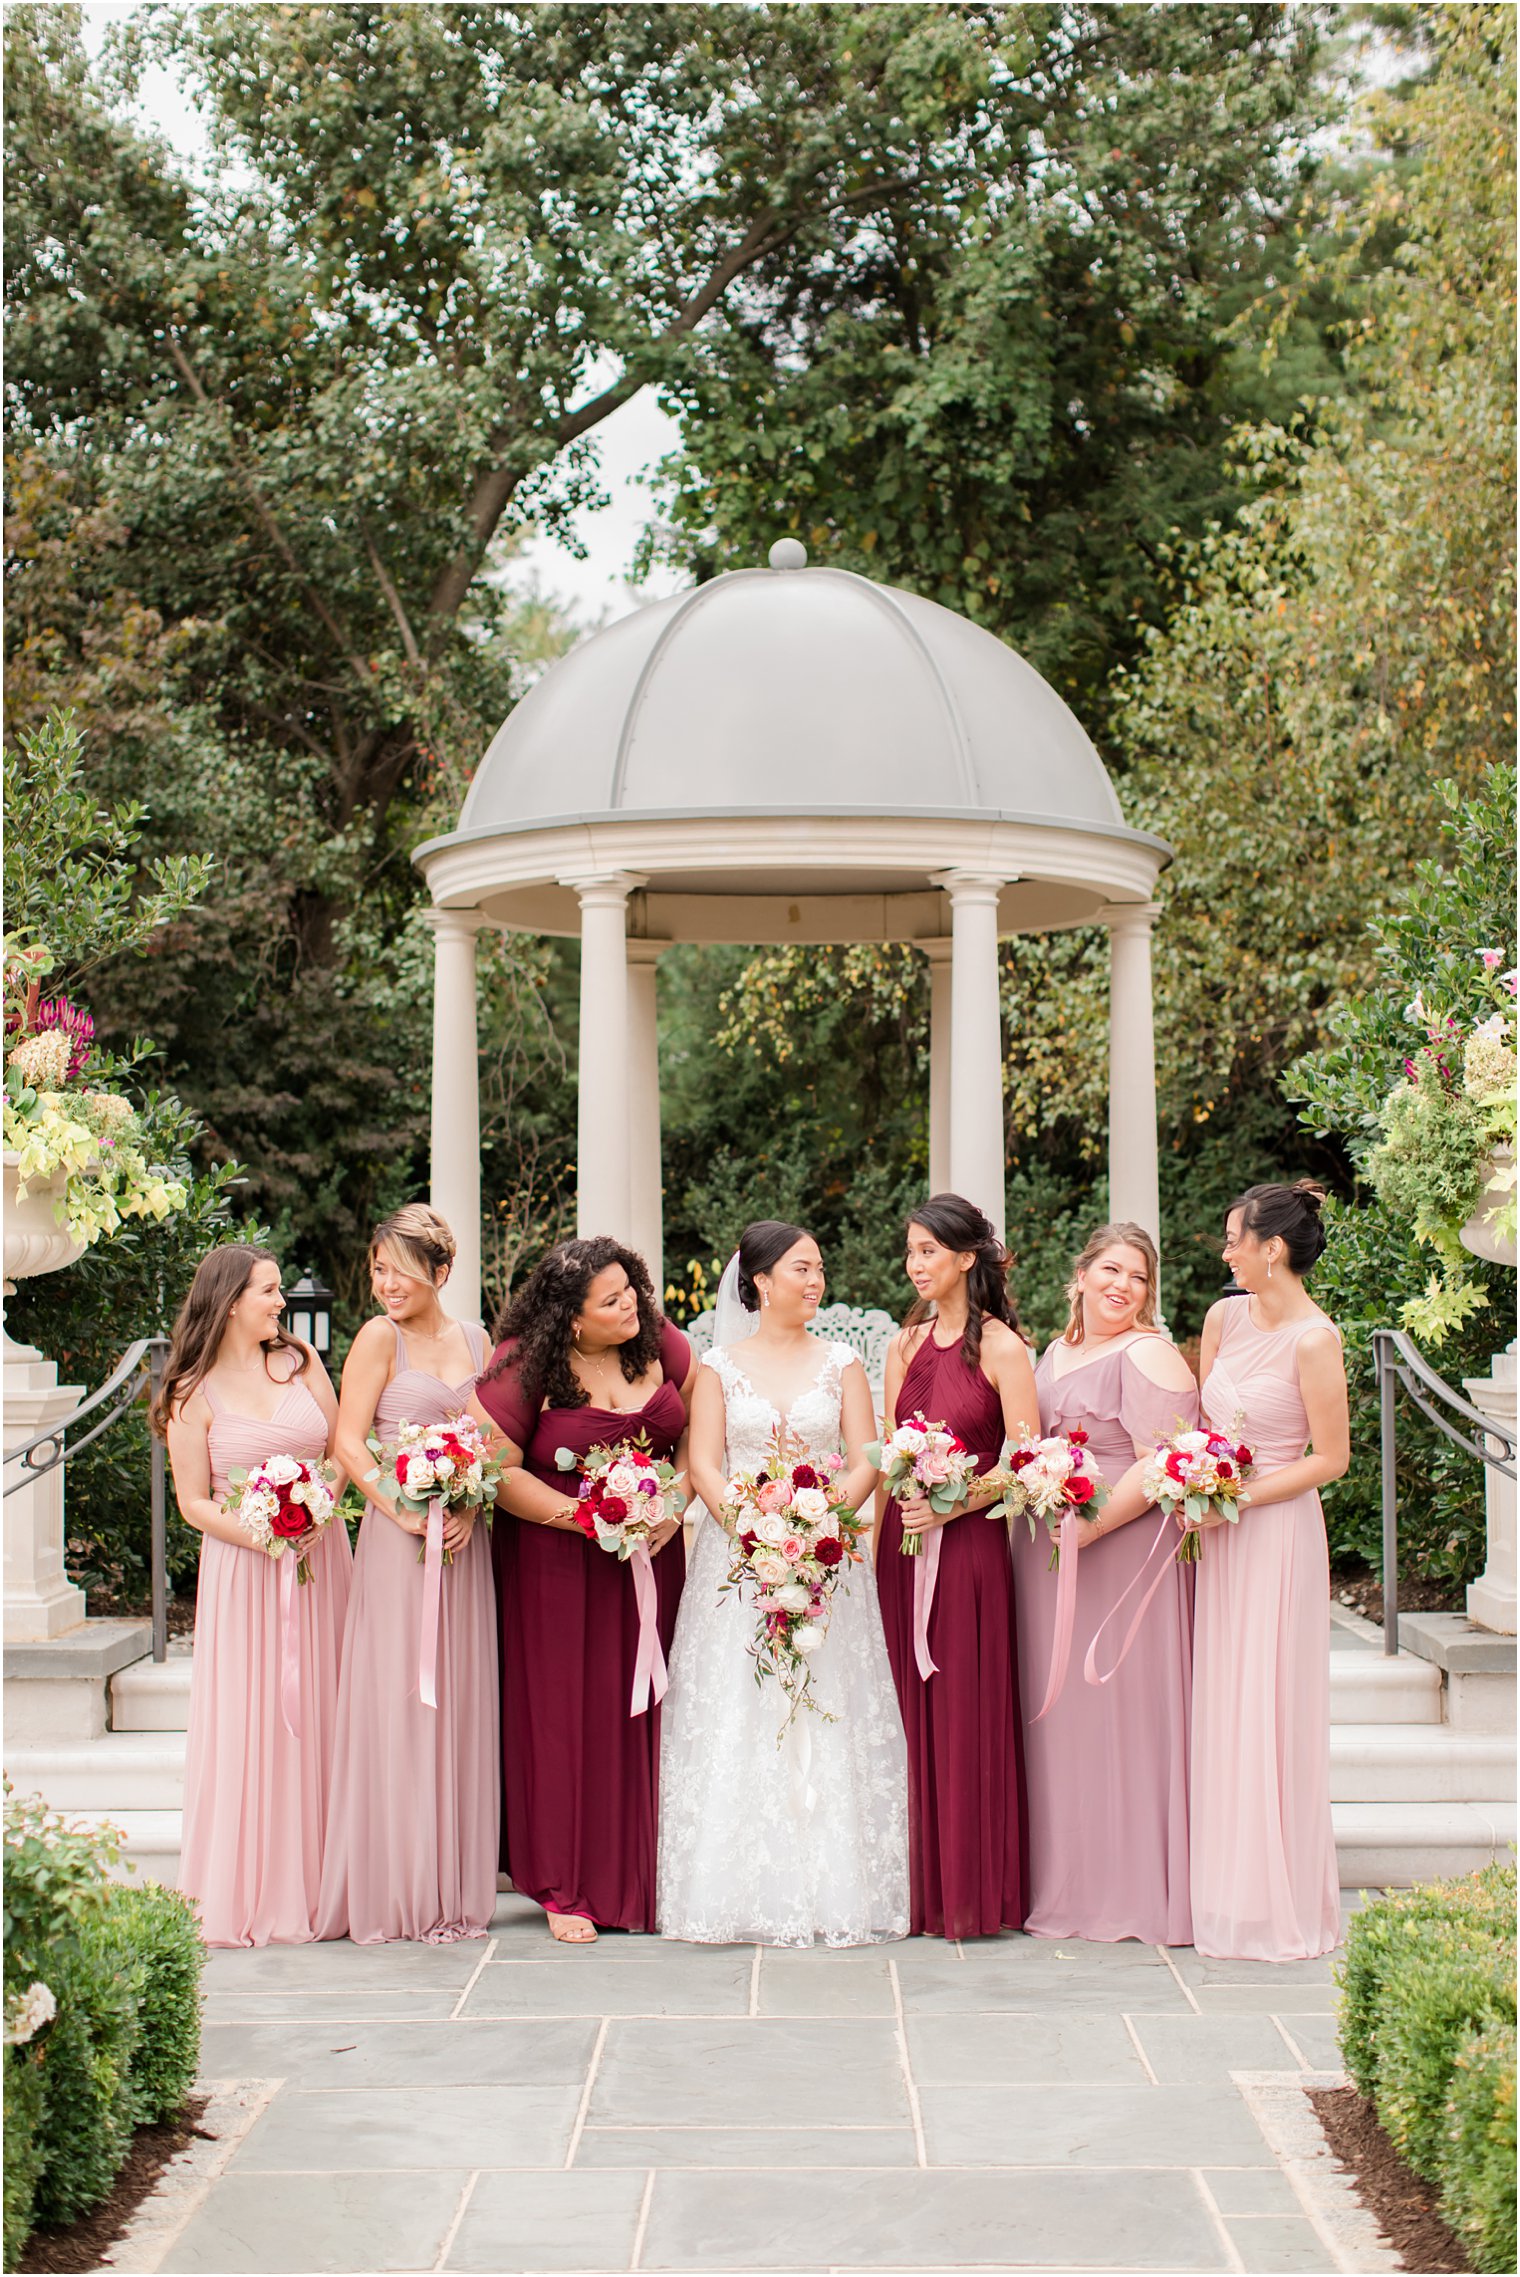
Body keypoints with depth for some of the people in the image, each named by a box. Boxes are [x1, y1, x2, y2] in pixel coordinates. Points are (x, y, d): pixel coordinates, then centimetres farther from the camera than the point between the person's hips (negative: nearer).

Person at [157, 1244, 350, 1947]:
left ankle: (315, 1886, 12)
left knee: (318, 1717, 4)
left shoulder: (301, 1362, 7)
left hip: (320, 1560, 3)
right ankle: (248, 1893, 7)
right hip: (240, 1567, -3)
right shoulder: (195, 1392, -2)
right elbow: (193, 1503, -3)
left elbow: (340, 1452, 7)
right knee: (249, 1723, -3)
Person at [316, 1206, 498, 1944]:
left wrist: (470, 1510, -6)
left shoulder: (475, 1340, 11)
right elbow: (349, 1441, -7)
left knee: (459, 1704, 7)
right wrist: (404, 1511, -18)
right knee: (397, 1707, -3)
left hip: (464, 1539, 5)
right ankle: (396, 1894, 4)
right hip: (397, 1539, -5)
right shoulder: (380, 1337, -3)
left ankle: (454, 1889, 16)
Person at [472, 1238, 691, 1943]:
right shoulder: (523, 1367, -12)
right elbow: (497, 1470, -13)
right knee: (564, 1717, -1)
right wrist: (589, 1518, -19)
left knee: (640, 1713, 5)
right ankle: (567, 1890, 8)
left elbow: (696, 1431, 11)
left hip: (650, 1557, 4)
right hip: (556, 1561, -3)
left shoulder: (662, 1345, 0)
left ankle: (639, 1881, 15)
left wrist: (674, 1504, -6)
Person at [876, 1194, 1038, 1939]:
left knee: (966, 1714, -2)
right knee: (911, 1711, 7)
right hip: (903, 1543, 5)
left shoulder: (1000, 1347, -5)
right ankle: (921, 1888, 15)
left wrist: (952, 1504, -17)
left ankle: (971, 1896, 6)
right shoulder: (906, 1344, 12)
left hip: (969, 1544, -5)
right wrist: (885, 1522, 5)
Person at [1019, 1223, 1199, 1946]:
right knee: (1059, 1716, 10)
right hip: (1049, 1558, 8)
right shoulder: (1057, 1354, 16)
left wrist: (1086, 1528, -20)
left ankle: (1133, 1891, 6)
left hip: (1121, 1555, -8)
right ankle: (1065, 1882, 19)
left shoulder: (1148, 1355, -8)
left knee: (1118, 1713, -3)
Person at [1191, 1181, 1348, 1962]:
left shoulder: (1314, 1339, -14)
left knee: (1267, 1712, -2)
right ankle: (1221, 1892, 18)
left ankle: (1276, 1905, 8)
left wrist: (1238, 1499, -15)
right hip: (1217, 1530, 7)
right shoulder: (1224, 1318, 7)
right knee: (1217, 1708, 9)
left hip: (1277, 1531, -7)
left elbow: (1331, 1458, -12)